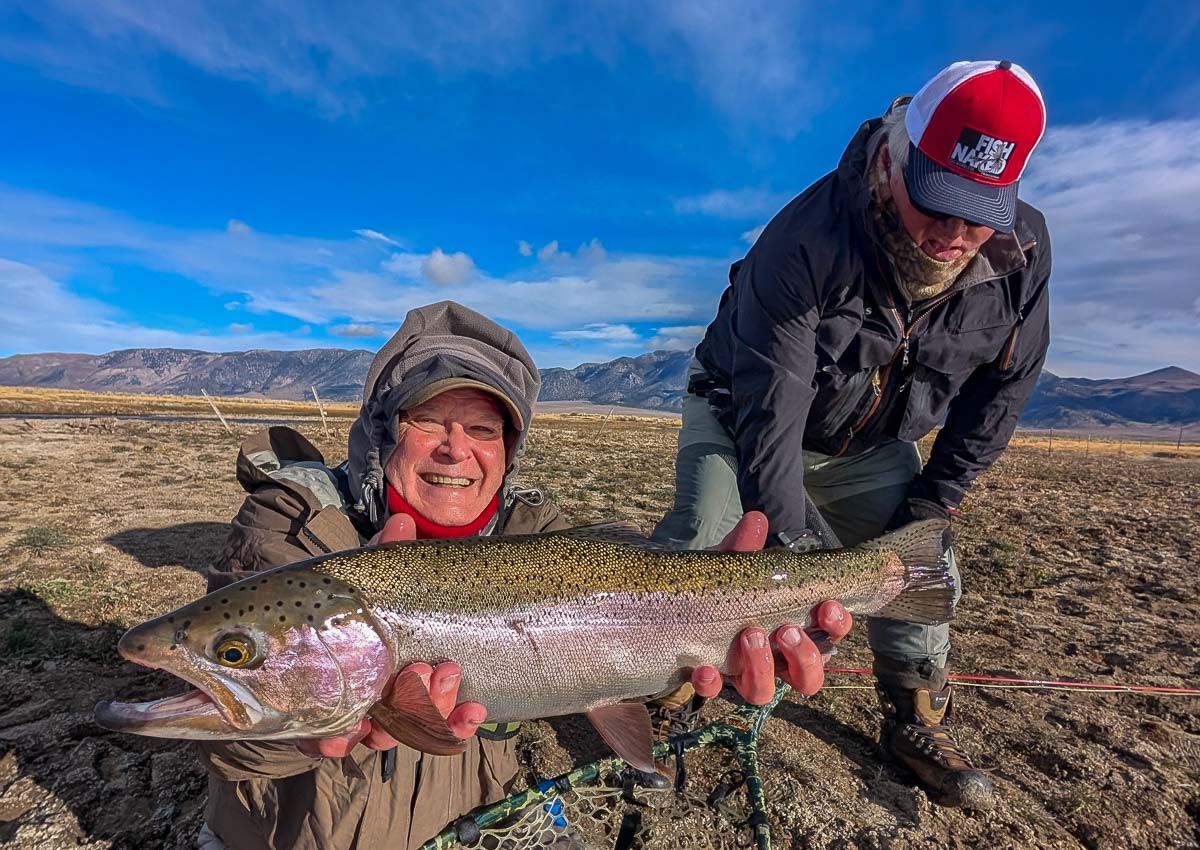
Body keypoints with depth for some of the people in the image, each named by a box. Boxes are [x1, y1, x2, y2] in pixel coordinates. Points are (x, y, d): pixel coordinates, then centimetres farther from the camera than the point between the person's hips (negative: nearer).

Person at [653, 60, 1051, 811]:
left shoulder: (1023, 253, -16)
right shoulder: (805, 241, -34)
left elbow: (1003, 390, -3)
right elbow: (769, 412, -35)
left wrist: (932, 502, -5)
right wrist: (789, 549, -38)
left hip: (872, 444, 5)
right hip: (744, 417, -4)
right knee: (701, 543, -20)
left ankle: (918, 723, 25)